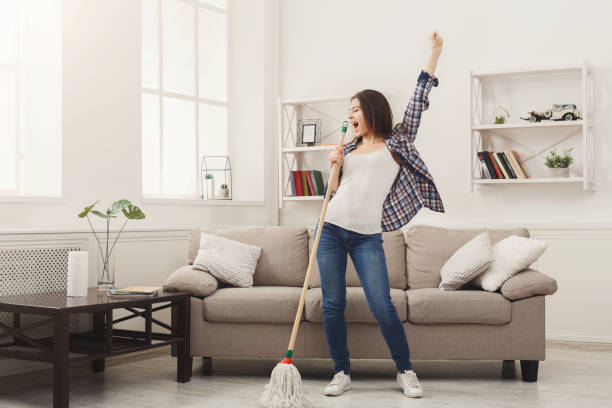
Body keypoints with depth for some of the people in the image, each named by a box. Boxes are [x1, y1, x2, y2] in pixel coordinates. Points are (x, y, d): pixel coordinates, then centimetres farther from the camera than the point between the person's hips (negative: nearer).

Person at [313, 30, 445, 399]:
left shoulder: (396, 143, 7)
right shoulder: (348, 150, 17)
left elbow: (418, 104, 3)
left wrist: (434, 55, 2)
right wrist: (334, 168, 1)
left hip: (367, 237, -4)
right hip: (331, 230, 4)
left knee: (383, 306, -10)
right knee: (333, 305, 3)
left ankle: (407, 372, 6)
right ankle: (342, 373, 13)